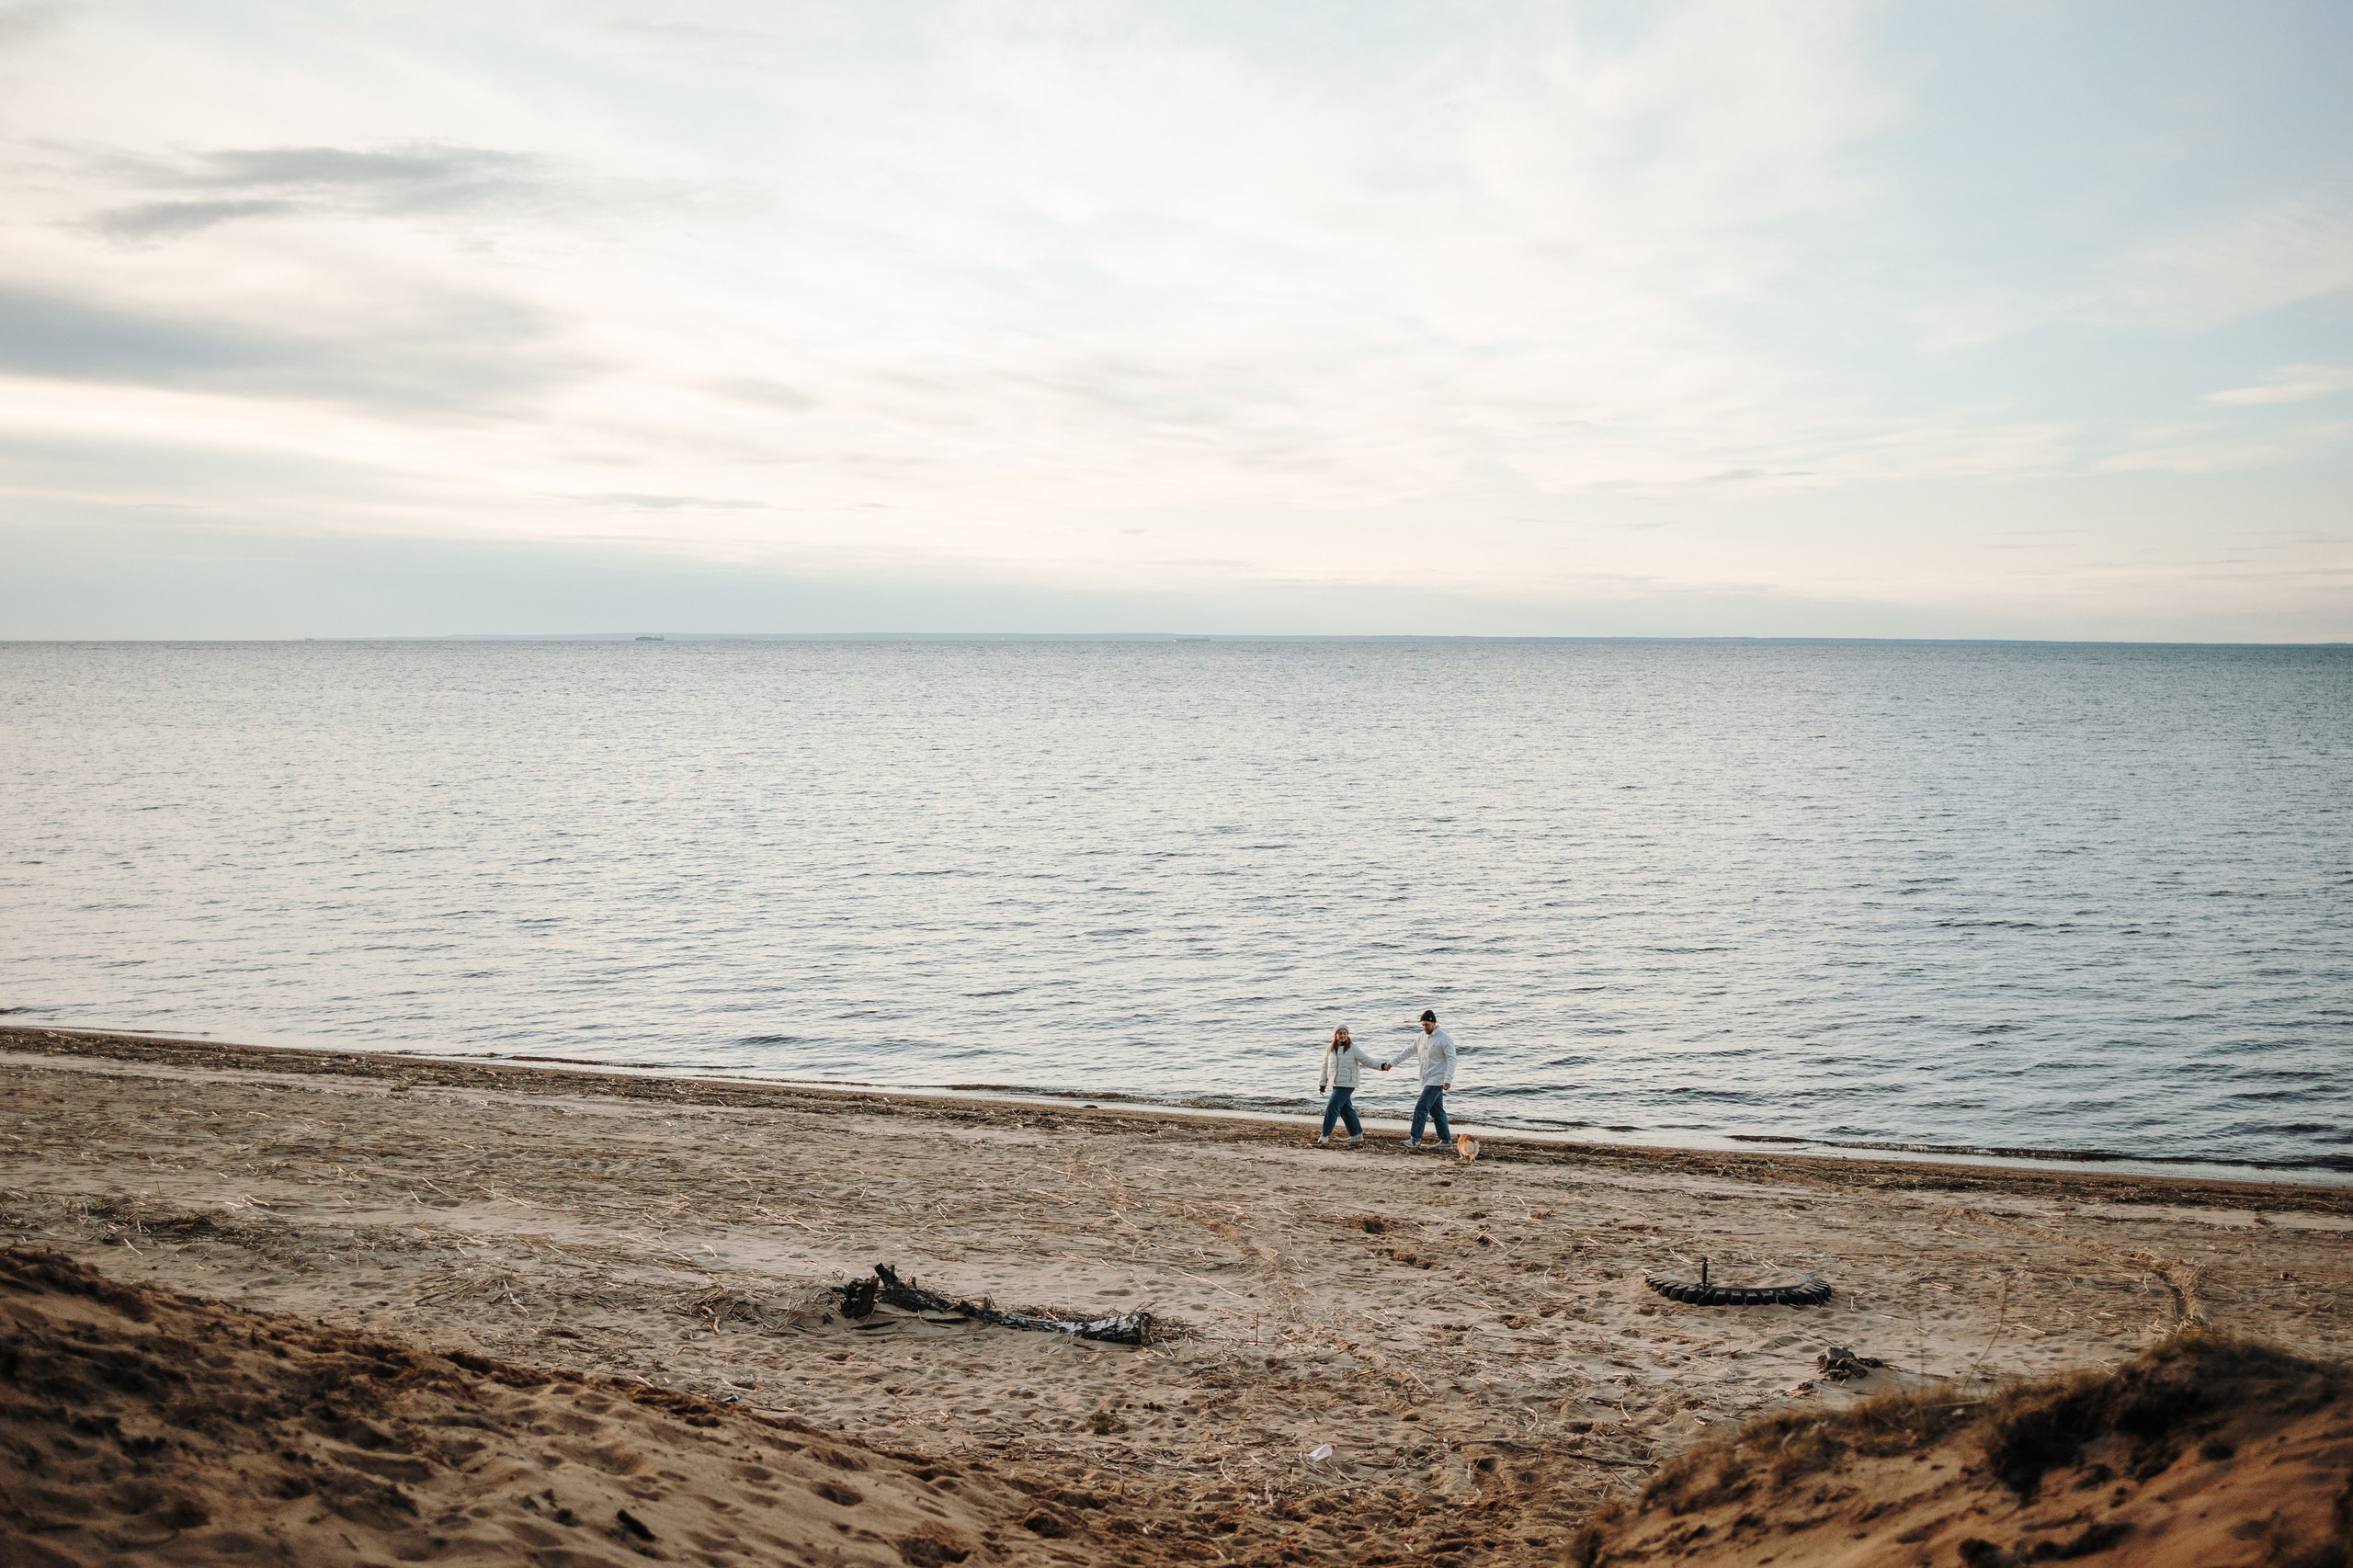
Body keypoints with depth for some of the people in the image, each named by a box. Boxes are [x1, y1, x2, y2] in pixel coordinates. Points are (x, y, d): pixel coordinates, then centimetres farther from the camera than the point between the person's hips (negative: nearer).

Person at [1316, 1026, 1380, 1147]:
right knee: (1346, 1109, 12)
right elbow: (1325, 1067, 16)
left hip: (1347, 1084, -6)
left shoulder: (1352, 1048, -6)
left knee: (1332, 1107, -12)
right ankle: (1357, 1135, 23)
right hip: (1336, 1084, 6)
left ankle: (1325, 1137, -6)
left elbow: (1366, 1060, -4)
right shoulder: (1330, 1049, 8)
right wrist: (1322, 1083, 16)